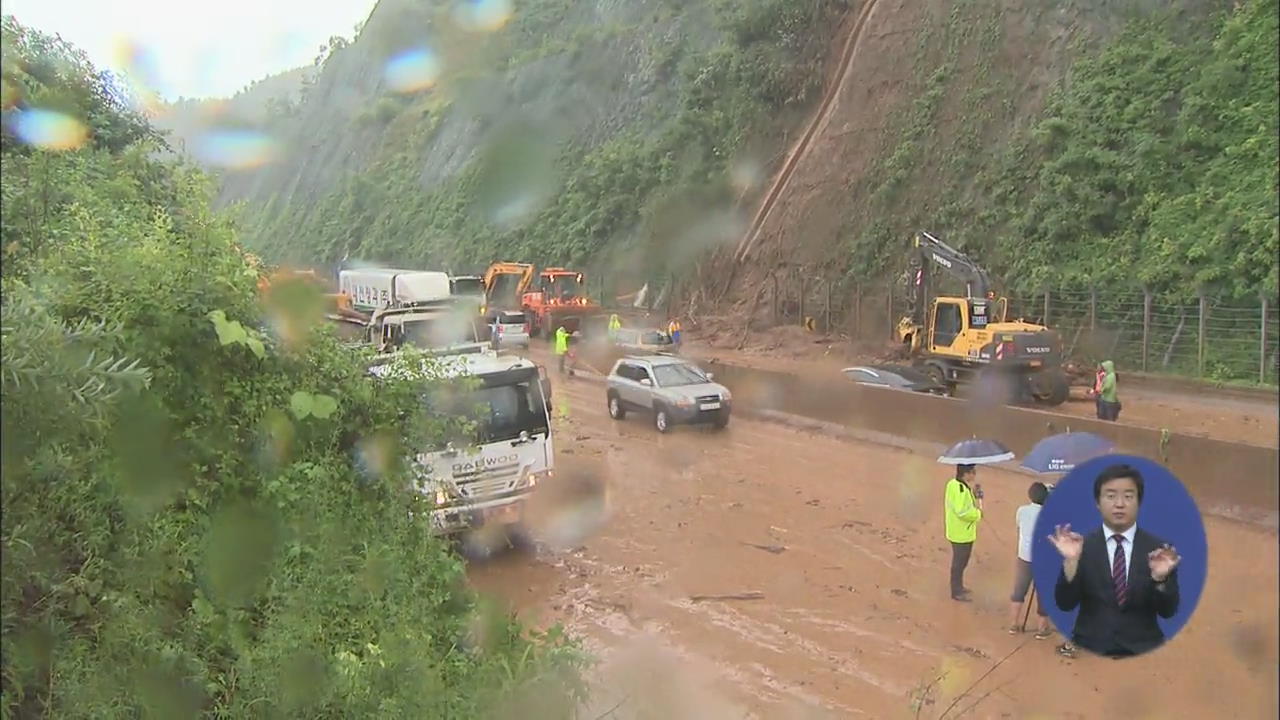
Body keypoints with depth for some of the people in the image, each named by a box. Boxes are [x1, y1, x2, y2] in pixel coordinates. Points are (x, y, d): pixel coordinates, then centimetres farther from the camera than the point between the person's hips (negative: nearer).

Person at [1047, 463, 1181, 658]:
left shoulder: (1159, 549, 5)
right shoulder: (1082, 546, 2)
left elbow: (1168, 611, 1)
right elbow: (1065, 604, -5)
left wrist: (1160, 578, -16)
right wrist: (1070, 561, -18)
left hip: (1143, 650, 2)